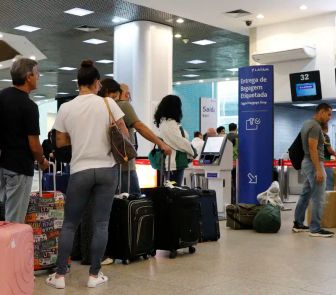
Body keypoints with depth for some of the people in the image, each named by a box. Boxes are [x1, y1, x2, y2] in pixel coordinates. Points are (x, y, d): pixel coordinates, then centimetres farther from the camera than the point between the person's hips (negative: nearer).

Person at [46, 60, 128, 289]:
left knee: (70, 223, 11)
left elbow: (60, 142, 7)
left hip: (80, 171, 0)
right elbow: (124, 134, 0)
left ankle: (60, 275, 13)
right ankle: (94, 275, 11)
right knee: (101, 223, 6)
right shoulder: (108, 103, -4)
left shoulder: (66, 108, -1)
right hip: (107, 169, 0)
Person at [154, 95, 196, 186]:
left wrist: (190, 153, 13)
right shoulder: (170, 124, -16)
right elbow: (180, 142, -16)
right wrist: (193, 152, 0)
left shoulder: (164, 122, 14)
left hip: (173, 164, 10)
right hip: (174, 164, -10)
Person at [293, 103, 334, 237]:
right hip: (314, 164, -10)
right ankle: (315, 229, 0)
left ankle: (298, 224, 20)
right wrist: (319, 170, -25)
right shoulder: (315, 126, -18)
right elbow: (313, 149, -23)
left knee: (305, 195, 14)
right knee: (318, 198, -5)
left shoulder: (308, 123, 14)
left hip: (307, 163, 10)